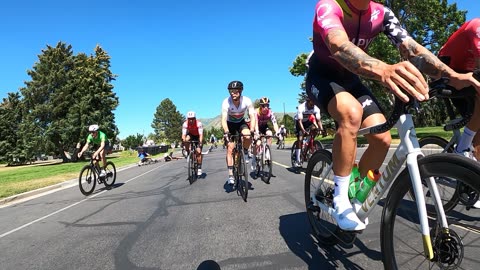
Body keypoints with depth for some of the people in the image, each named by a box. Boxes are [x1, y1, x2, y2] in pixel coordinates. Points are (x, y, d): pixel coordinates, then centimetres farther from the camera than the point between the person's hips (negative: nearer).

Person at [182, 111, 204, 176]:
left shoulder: (199, 123, -33)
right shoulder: (185, 124, -27)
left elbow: (201, 134, -39)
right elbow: (183, 134, -32)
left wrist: (200, 142, -54)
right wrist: (183, 141, -51)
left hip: (197, 136, -2)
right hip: (190, 135, 2)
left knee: (198, 151, -13)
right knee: (186, 140, -33)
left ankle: (199, 168, -2)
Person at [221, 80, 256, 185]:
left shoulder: (247, 101, -25)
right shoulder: (226, 102, -28)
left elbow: (252, 116, -28)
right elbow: (224, 119, -34)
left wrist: (252, 130, -43)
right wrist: (226, 132, -51)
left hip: (241, 122, 1)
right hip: (230, 124, -1)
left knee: (248, 137, -32)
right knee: (230, 149, -11)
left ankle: (245, 152, 1)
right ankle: (230, 175, -5)